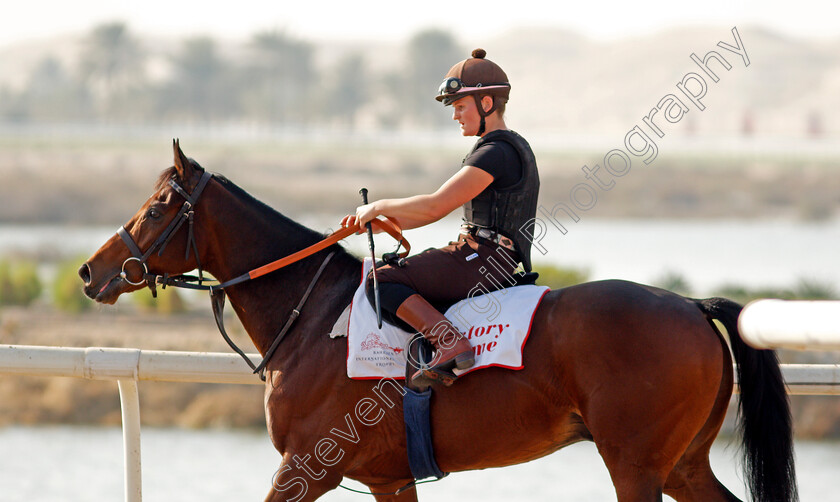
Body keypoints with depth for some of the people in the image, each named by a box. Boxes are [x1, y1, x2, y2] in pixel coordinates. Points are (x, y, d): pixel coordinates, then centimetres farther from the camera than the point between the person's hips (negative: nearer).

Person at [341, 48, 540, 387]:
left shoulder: (497, 152, -14)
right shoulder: (511, 148, 20)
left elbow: (436, 206, -19)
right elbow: (440, 210, 22)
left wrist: (380, 207, -4)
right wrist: (378, 222, 15)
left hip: (486, 261, -11)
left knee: (383, 280, -16)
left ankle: (451, 344, -30)